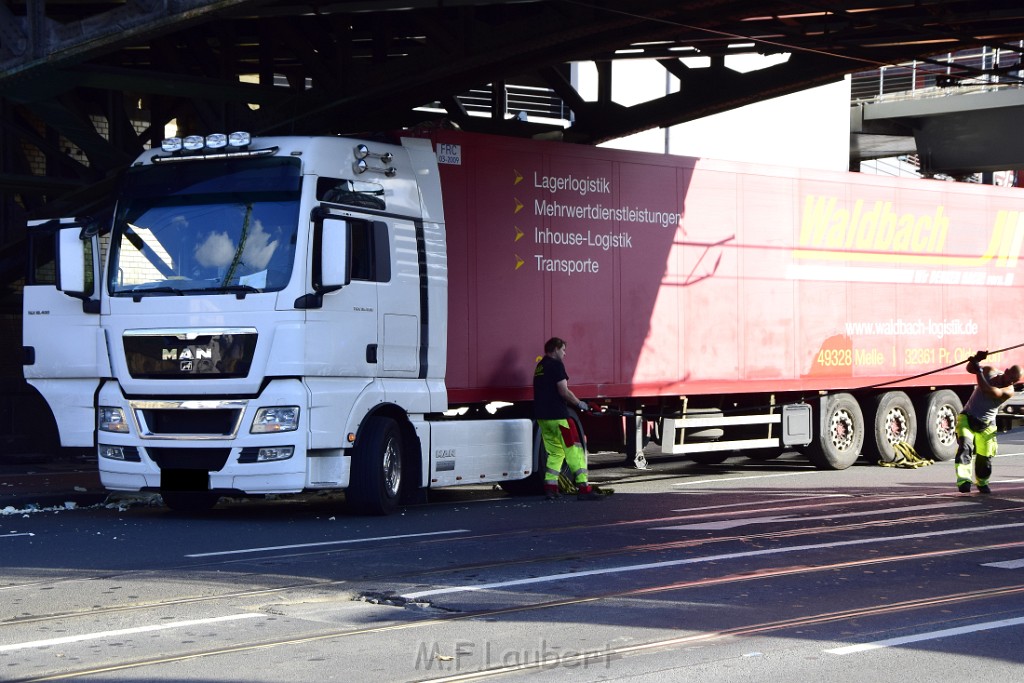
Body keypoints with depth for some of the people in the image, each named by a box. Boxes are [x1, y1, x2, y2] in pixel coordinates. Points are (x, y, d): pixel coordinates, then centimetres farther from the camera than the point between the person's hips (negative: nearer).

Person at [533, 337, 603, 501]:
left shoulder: (540, 366, 17)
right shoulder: (556, 365, -11)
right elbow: (564, 391, -18)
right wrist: (579, 404, -3)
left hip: (542, 416, 9)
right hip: (558, 416, -9)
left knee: (555, 453, 16)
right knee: (574, 450, -6)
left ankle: (550, 487, 9)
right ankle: (584, 488, -10)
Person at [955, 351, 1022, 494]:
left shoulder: (1008, 391, -17)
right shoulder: (990, 372, -7)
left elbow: (989, 391, -34)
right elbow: (970, 368, 5)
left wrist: (979, 372, -34)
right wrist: (976, 359, -16)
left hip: (986, 425, 1)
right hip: (967, 418, -1)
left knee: (985, 457, 7)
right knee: (965, 445, -24)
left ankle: (982, 482, 36)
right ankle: (963, 480, -36)